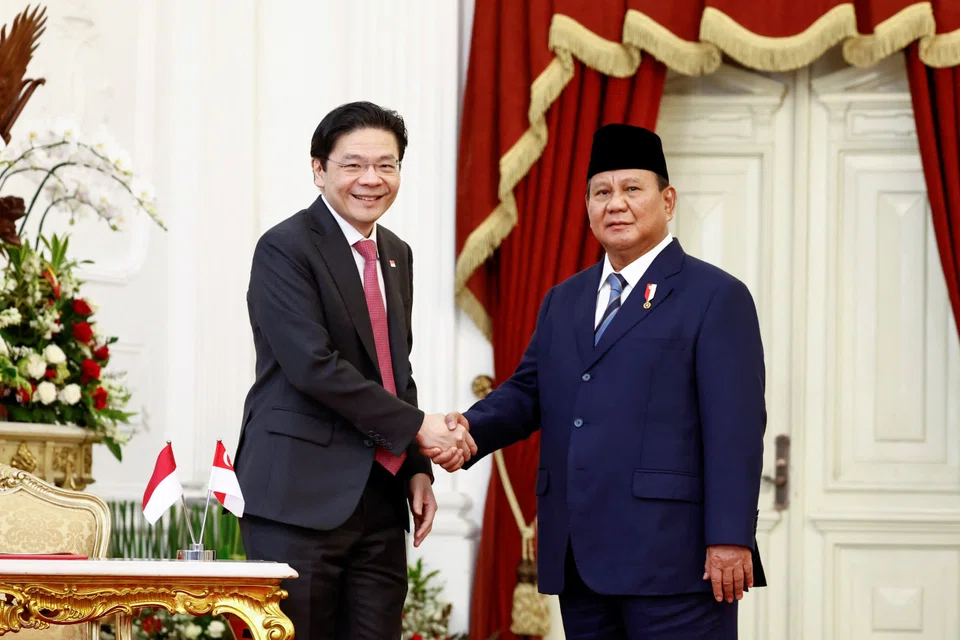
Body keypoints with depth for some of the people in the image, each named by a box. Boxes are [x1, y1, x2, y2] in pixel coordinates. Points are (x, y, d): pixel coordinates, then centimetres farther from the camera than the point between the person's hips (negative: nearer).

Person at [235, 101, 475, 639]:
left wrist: (417, 469, 10)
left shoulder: (397, 256, 18)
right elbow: (314, 367, -16)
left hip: (380, 496, 7)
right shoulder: (286, 249, -7)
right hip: (300, 495, -7)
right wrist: (416, 426, -14)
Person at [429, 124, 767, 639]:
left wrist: (729, 539, -15)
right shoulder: (564, 301, 20)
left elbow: (735, 427, -8)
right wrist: (470, 430, -6)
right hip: (580, 558, 6)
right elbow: (527, 391, 17)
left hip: (670, 555, -6)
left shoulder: (715, 297, -1)